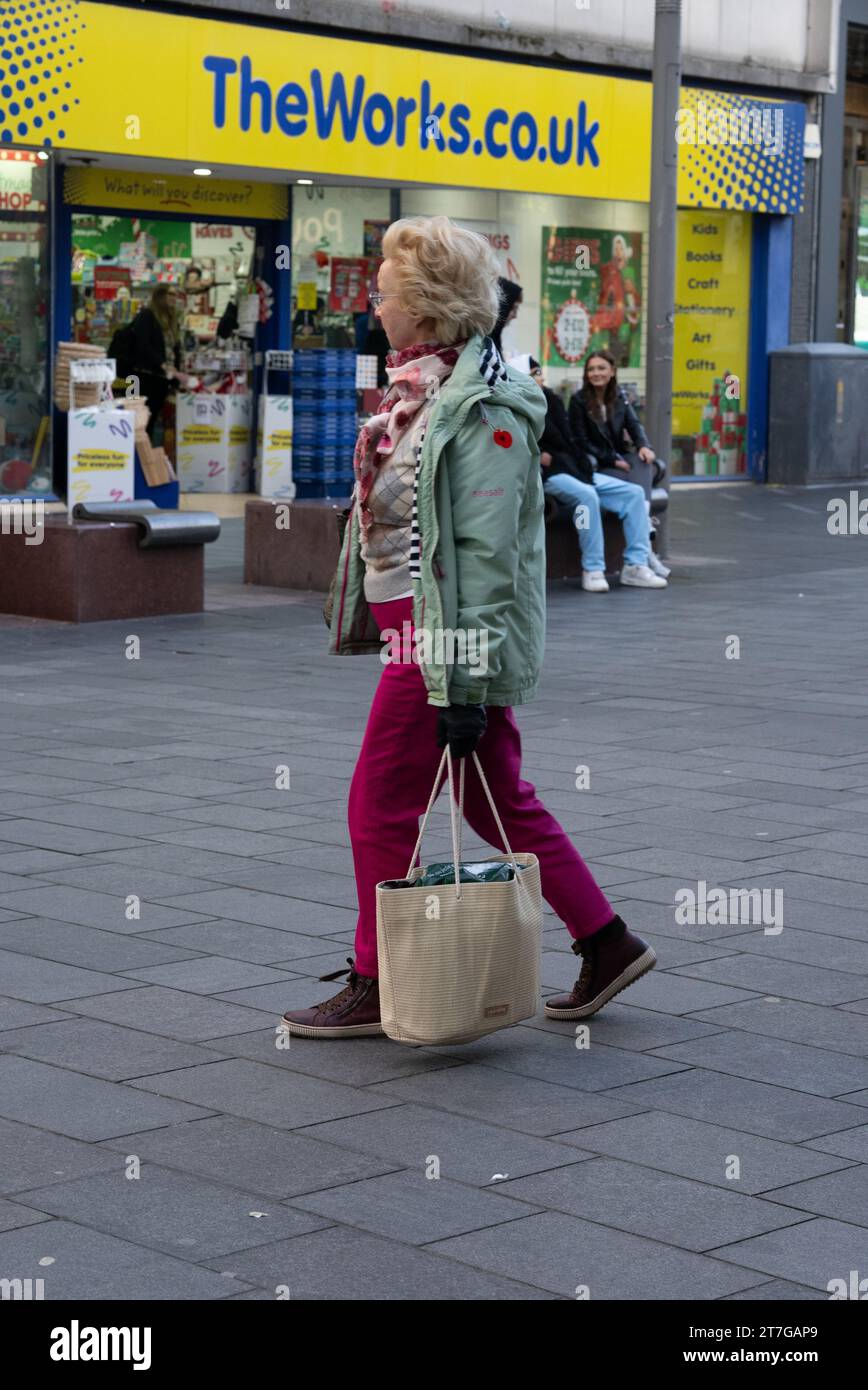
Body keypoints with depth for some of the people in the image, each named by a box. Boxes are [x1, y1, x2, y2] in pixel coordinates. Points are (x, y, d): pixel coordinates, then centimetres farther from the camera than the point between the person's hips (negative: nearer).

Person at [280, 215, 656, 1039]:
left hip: (446, 640, -10)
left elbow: (486, 553, -22)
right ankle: (608, 945, 23)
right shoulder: (424, 392, 12)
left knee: (381, 807, 0)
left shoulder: (482, 412, -19)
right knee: (501, 804, 15)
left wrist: (466, 685, -24)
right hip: (420, 632, 10)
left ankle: (376, 987, 12)